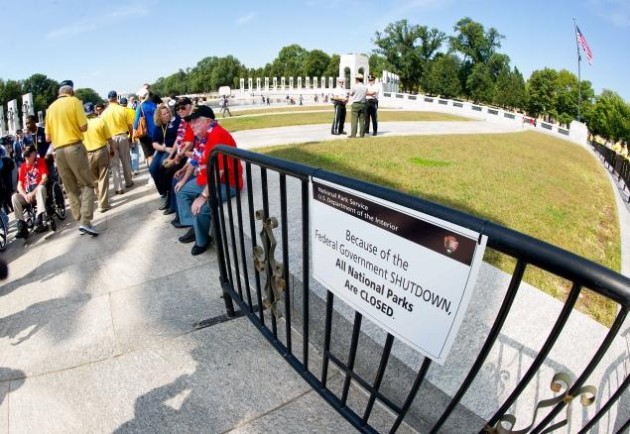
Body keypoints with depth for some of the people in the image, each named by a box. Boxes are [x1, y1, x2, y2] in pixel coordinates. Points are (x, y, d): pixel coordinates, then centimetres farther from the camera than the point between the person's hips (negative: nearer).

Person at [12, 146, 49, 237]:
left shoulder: (41, 161, -1)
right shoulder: (22, 167, 9)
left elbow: (44, 178, -14)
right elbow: (19, 185, 6)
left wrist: (33, 192, -20)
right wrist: (25, 195, -15)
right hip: (27, 194, 4)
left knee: (41, 188, -35)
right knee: (14, 197, -22)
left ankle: (39, 221, -42)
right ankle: (22, 226, -23)